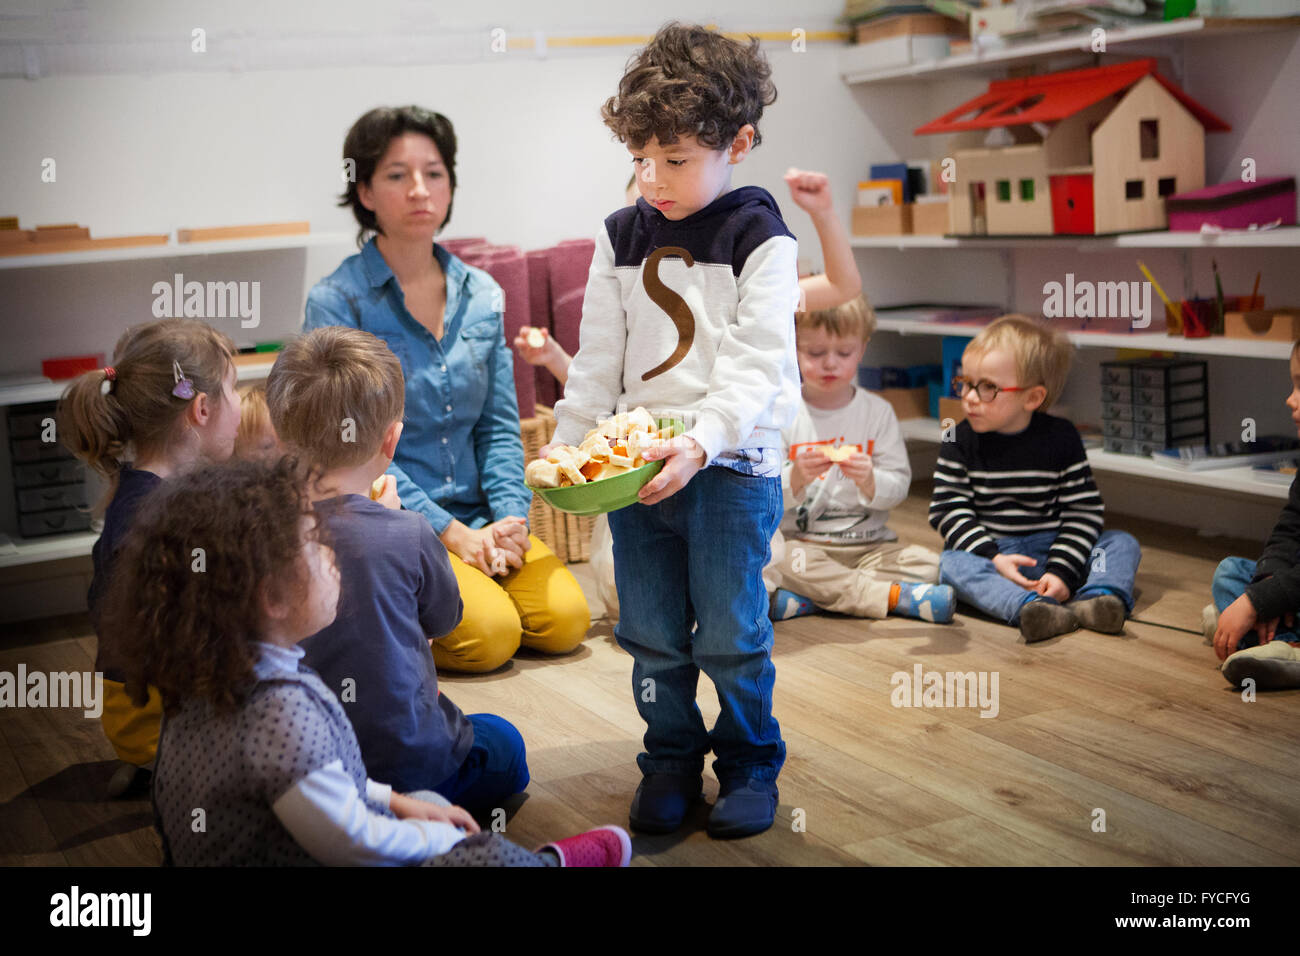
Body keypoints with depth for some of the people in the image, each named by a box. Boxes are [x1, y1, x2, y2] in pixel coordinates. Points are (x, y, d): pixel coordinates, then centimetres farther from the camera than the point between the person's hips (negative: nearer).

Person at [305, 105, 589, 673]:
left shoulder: (481, 294, 9)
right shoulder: (337, 301, -7)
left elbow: (499, 425, 10)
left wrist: (510, 517, -7)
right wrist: (450, 532, -17)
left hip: (479, 516, 6)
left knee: (564, 620, -14)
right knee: (490, 634, -23)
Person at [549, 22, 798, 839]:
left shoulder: (761, 242, -5)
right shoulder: (622, 239, 9)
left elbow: (758, 367, -14)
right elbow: (598, 358, 11)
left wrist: (701, 442, -26)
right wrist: (568, 442, 2)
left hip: (732, 470, -4)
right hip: (635, 466, 5)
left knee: (730, 635, 2)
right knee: (651, 634, 11)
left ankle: (750, 762, 23)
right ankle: (671, 758, 29)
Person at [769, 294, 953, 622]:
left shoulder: (878, 412, 6)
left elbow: (899, 486, 0)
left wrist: (869, 481, -22)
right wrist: (795, 478, -27)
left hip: (868, 546, 2)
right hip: (801, 542, -2)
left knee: (927, 563, -22)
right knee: (778, 558, -34)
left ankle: (807, 599, -27)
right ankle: (894, 596, -26)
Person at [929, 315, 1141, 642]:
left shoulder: (1061, 438, -1)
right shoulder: (959, 443, -1)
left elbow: (1084, 511, -3)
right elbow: (950, 510, -6)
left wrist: (1061, 571, -17)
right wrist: (993, 560, -21)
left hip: (1050, 552, 2)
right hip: (988, 554, -1)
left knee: (1122, 543, -14)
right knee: (952, 564, -32)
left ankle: (1096, 599, -42)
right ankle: (1029, 607, -54)